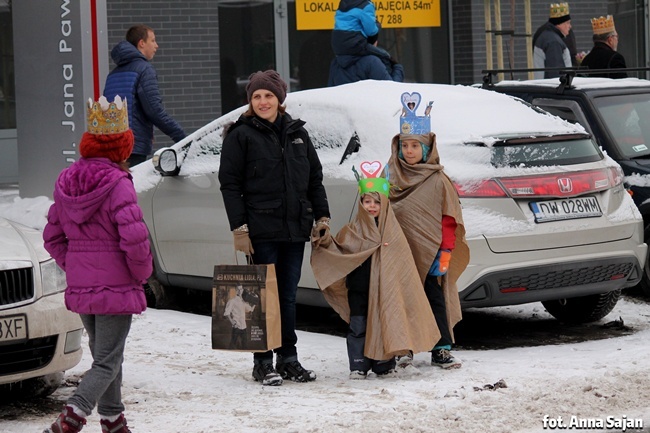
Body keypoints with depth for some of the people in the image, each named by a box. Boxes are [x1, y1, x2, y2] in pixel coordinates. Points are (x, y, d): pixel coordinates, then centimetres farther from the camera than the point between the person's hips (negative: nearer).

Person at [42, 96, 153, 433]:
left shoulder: (66, 183, 5)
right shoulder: (117, 184, -17)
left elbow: (53, 237, 9)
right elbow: (134, 238, -23)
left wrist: (73, 267, 14)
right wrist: (142, 272, -6)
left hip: (80, 288, 7)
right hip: (116, 288, -7)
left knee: (104, 355, 21)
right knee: (107, 363, -4)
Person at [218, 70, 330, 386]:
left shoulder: (296, 133, 13)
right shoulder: (241, 135, -1)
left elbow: (314, 178, 18)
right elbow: (230, 184, -5)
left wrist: (321, 216, 9)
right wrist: (239, 227, -12)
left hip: (294, 229, 4)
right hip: (261, 230, -4)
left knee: (288, 296, 10)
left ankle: (288, 359, 17)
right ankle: (263, 363, 5)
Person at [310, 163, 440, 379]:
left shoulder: (392, 230, 4)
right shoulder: (353, 230, 6)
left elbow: (402, 261, 4)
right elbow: (338, 249, 6)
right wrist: (323, 242, -11)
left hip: (384, 288, 0)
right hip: (359, 288, 0)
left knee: (384, 325, 4)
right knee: (358, 327, 0)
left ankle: (384, 365, 14)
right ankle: (358, 366, 5)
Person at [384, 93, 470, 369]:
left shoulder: (437, 181, -2)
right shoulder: (390, 176, 6)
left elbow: (449, 219, -2)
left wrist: (446, 250, -8)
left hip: (429, 255, -3)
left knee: (435, 300, 1)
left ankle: (441, 350, 6)